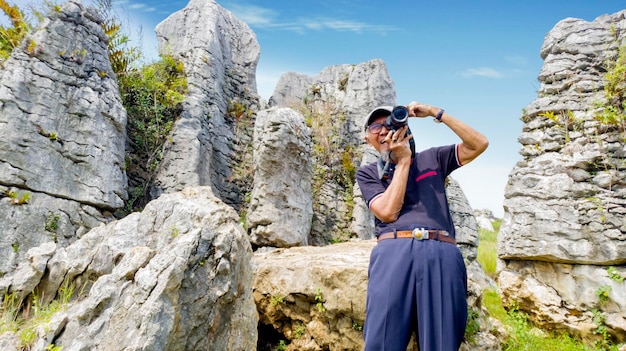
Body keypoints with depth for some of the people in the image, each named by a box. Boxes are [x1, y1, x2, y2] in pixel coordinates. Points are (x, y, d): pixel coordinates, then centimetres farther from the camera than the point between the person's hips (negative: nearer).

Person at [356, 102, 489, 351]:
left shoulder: (431, 158, 24)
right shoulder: (367, 173, 19)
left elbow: (479, 144, 14)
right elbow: (388, 211, 2)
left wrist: (435, 113, 9)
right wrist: (403, 160, 5)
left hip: (442, 254, 1)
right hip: (393, 252, -1)